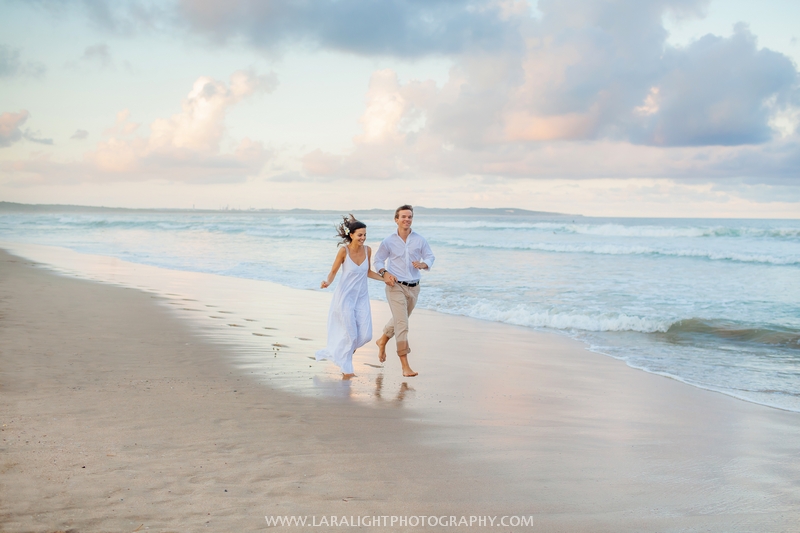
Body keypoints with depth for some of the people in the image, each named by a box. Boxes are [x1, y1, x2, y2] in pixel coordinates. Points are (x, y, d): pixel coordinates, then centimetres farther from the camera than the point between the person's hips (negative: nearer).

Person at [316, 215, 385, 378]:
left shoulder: (367, 250, -2)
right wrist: (327, 282, -27)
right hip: (345, 296, -5)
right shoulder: (344, 250, -15)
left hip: (362, 297, 5)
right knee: (350, 333, -2)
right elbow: (333, 271, -8)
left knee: (366, 335, 0)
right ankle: (346, 368, 17)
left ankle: (348, 348, 32)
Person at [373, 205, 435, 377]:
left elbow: (430, 257, 7)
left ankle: (382, 341, 51)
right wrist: (384, 273, -16)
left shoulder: (420, 240, 0)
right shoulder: (388, 242, -4)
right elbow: (378, 260, 3)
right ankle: (405, 366, -11)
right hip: (396, 286, -4)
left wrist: (423, 264, -15)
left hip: (414, 287, 4)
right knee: (402, 324, -11)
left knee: (399, 320, 22)